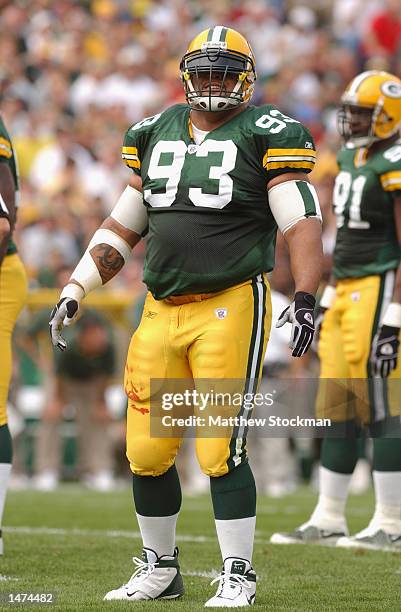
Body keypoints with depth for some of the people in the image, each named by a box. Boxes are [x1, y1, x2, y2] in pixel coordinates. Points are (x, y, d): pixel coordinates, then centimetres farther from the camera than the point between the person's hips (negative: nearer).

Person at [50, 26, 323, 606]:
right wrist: (75, 291, 17)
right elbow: (122, 228, 22)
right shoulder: (157, 134, 14)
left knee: (221, 450, -10)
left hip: (230, 308, -6)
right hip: (161, 312, 6)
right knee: (146, 450, 6)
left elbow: (302, 223, -9)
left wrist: (305, 297, -21)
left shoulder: (265, 135, -3)